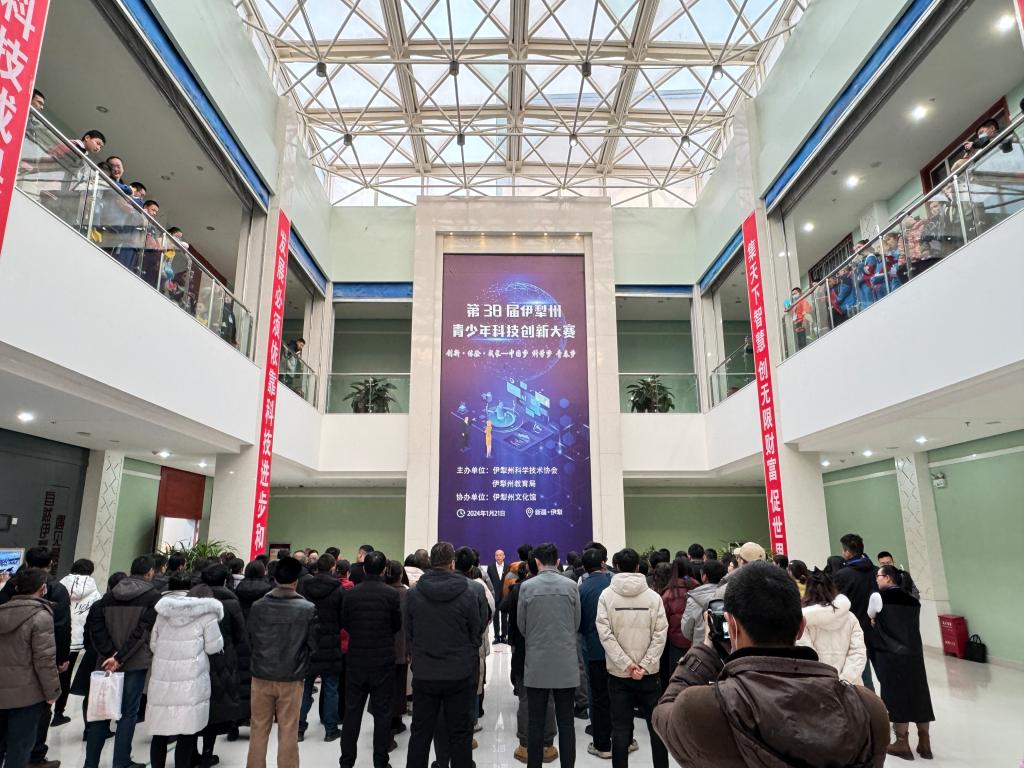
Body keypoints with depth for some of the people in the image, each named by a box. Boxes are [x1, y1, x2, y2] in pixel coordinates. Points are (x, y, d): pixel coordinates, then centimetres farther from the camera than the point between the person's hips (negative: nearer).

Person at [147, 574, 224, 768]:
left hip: (162, 680, 4)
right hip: (191, 682, -3)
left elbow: (153, 645, 12)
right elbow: (213, 646, -4)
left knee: (160, 733, 15)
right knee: (186, 734, 5)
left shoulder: (161, 611, 4)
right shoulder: (205, 612, -5)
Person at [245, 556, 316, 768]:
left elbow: (249, 640, 2)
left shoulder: (258, 606, -9)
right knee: (288, 731, 10)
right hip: (292, 678, -2)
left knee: (258, 728, 17)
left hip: (261, 675, 2)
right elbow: (314, 643, -7)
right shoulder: (308, 609, -14)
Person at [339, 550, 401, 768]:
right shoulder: (391, 594, -13)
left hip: (356, 659, 2)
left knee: (352, 711, 14)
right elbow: (397, 625, -2)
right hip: (384, 660, -2)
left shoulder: (350, 593, -8)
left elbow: (344, 624, 2)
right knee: (382, 712, 9)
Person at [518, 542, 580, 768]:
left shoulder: (527, 587, -7)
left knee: (536, 723, 8)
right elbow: (576, 624, 5)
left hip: (537, 664, -1)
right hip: (566, 664, 1)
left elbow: (521, 625, 3)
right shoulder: (571, 586, -4)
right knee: (565, 723, 8)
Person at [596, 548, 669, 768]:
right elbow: (660, 634, -9)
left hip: (618, 673, 0)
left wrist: (626, 664, -11)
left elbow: (605, 634, -11)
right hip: (649, 673, 0)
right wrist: (645, 666, -9)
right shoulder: (653, 596, -4)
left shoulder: (606, 595, -5)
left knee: (620, 727, 7)